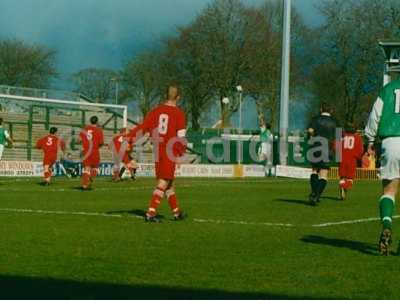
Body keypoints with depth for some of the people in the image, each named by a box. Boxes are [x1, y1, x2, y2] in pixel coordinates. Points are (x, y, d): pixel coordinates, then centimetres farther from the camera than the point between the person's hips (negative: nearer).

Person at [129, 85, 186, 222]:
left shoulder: (156, 111, 6)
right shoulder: (179, 113, -7)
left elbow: (142, 127, 2)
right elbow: (181, 136, -10)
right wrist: (181, 153, -2)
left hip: (158, 151, 6)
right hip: (170, 153, -6)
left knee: (169, 182, 17)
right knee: (163, 183, -5)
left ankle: (176, 212, 26)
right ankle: (150, 213, -14)